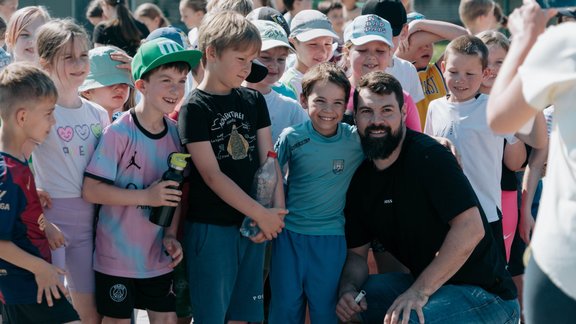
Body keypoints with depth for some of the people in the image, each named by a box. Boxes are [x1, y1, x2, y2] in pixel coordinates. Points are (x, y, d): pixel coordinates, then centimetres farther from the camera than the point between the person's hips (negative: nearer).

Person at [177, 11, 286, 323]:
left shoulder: (254, 101, 8)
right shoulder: (195, 108, -8)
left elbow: (268, 161, 5)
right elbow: (212, 175, -14)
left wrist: (276, 213, -9)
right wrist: (261, 214, -16)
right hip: (210, 227, -5)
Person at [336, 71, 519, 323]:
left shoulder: (428, 155, -17)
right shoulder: (360, 181, 6)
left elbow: (471, 228, -25)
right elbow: (356, 254, 13)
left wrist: (419, 290, -26)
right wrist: (348, 289, -11)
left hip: (484, 292, -8)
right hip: (424, 285, 8)